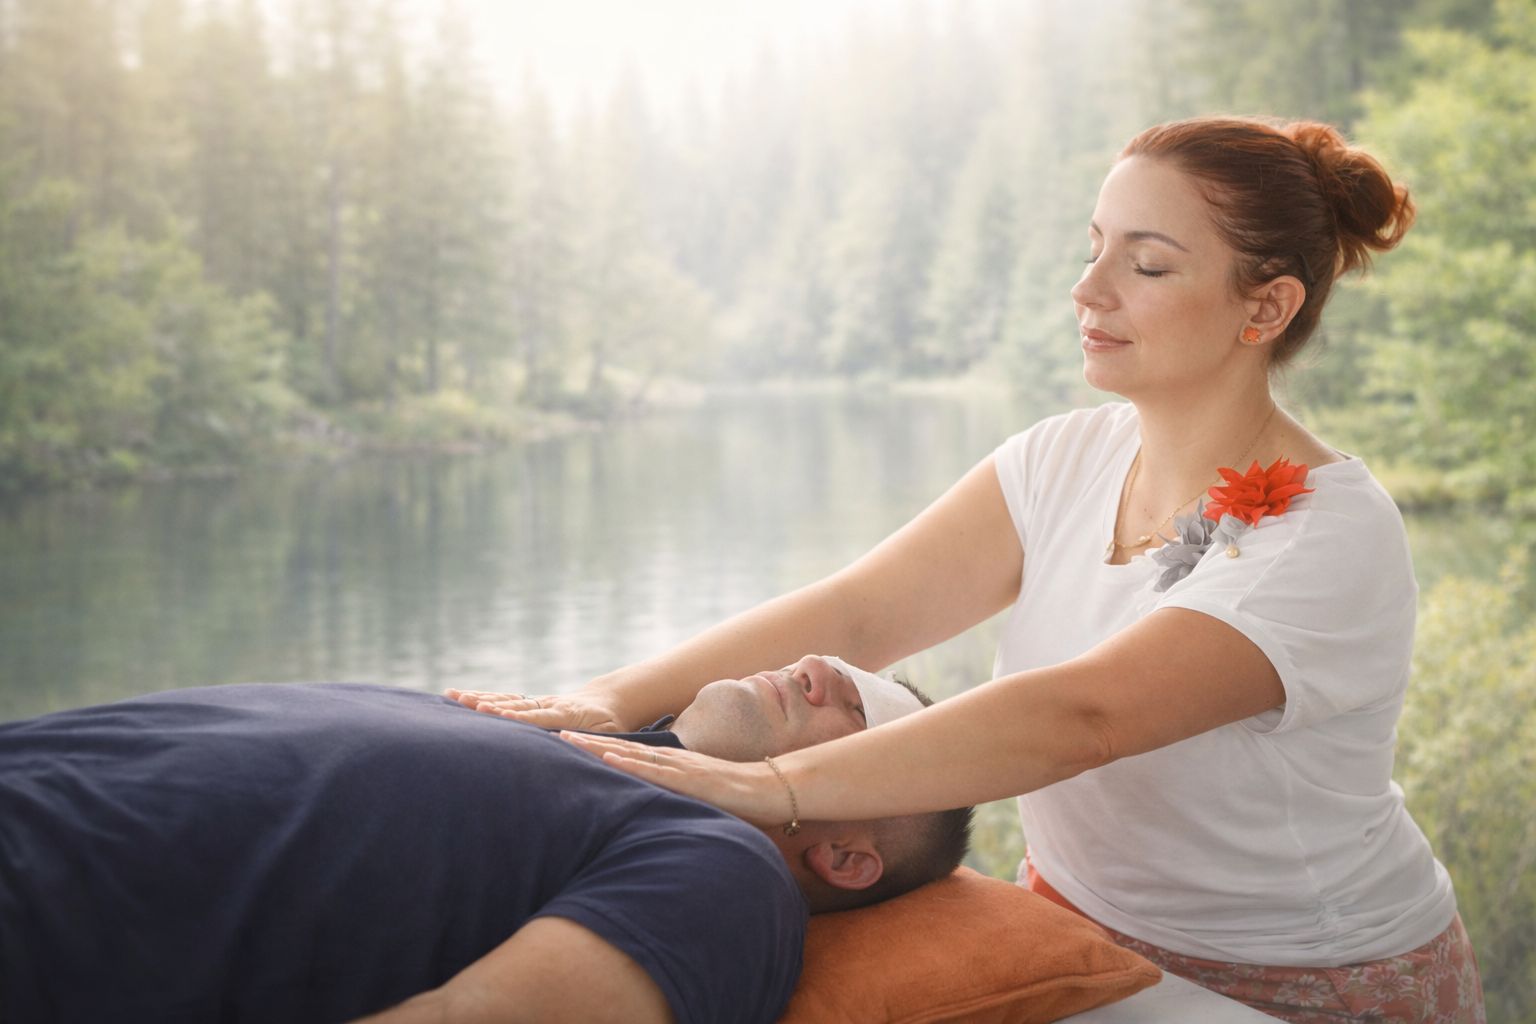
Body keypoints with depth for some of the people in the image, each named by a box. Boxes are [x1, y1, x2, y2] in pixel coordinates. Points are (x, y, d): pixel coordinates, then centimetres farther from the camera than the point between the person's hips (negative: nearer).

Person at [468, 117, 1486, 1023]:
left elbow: (1081, 716, -35)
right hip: (1090, 935, 5)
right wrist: (618, 699, -24)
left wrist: (775, 787, -43)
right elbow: (858, 612, -11)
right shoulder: (1068, 459, -2)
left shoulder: (1332, 538, -22)